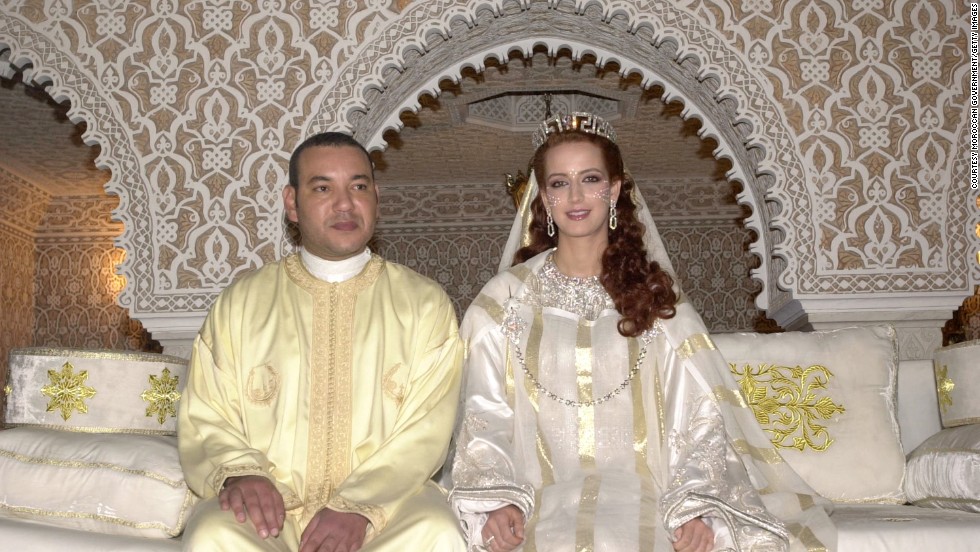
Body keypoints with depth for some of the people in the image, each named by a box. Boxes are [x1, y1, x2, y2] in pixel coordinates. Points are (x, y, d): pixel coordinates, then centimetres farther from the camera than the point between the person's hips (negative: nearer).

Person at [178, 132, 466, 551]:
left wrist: (360, 505, -17)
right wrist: (238, 472, -15)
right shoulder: (240, 304, 10)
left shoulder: (425, 304, 6)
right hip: (269, 506, 0)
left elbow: (425, 428, -2)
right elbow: (204, 421, 7)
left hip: (385, 502, 0)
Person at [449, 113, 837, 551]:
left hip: (638, 494, 1)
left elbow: (696, 417, 2)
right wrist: (497, 500, -14)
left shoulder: (656, 298, 10)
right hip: (544, 500, -1)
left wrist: (697, 507, -13)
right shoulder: (503, 300, 8)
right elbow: (484, 418, 3)